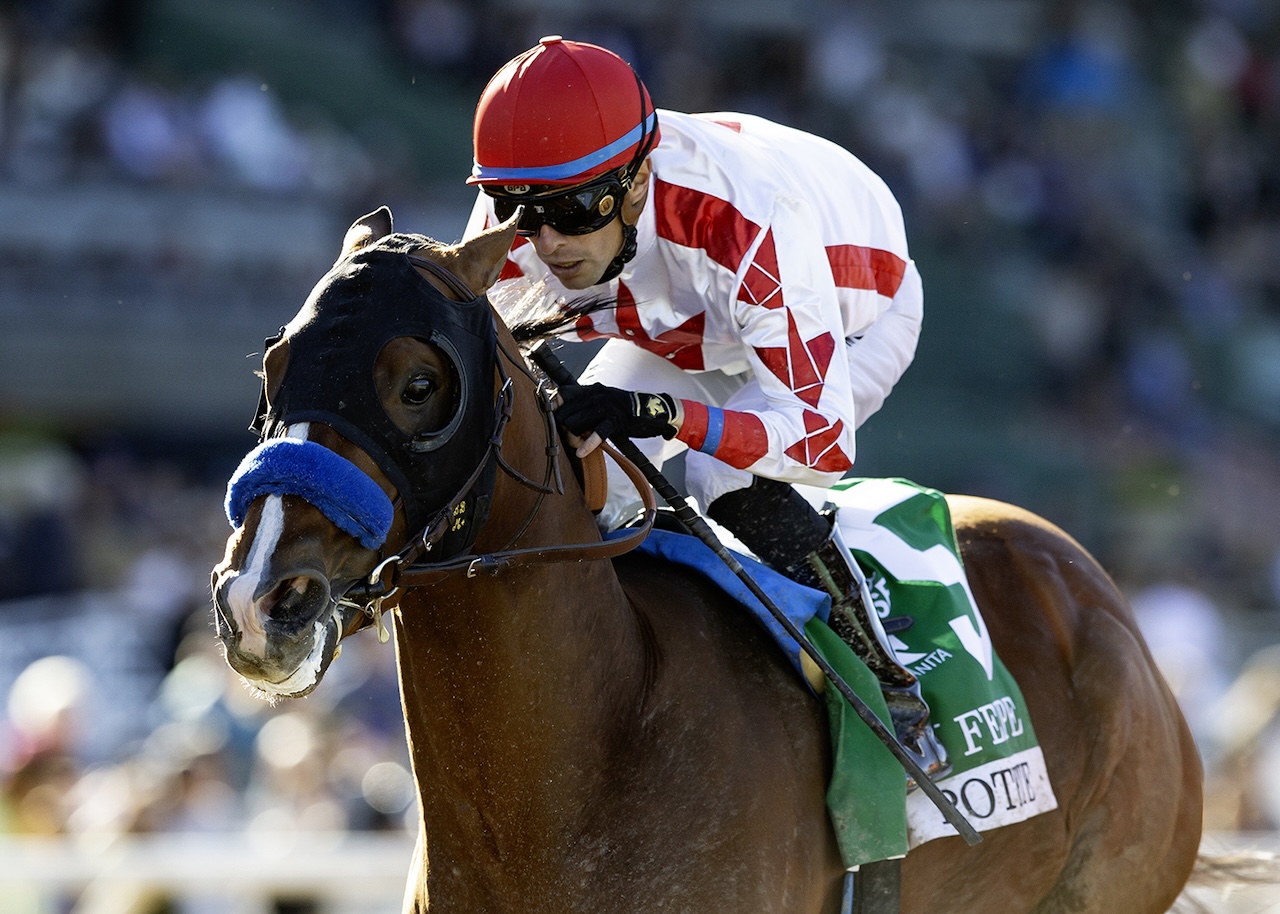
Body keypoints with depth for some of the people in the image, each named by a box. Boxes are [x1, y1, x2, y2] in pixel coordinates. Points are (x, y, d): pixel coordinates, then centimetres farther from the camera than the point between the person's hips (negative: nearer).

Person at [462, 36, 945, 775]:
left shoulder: (744, 224, -47)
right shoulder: (515, 227, -30)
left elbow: (825, 432, -45)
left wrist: (665, 414, -61)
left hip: (853, 318, -6)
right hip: (696, 327, 6)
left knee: (732, 481, -30)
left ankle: (892, 686, -14)